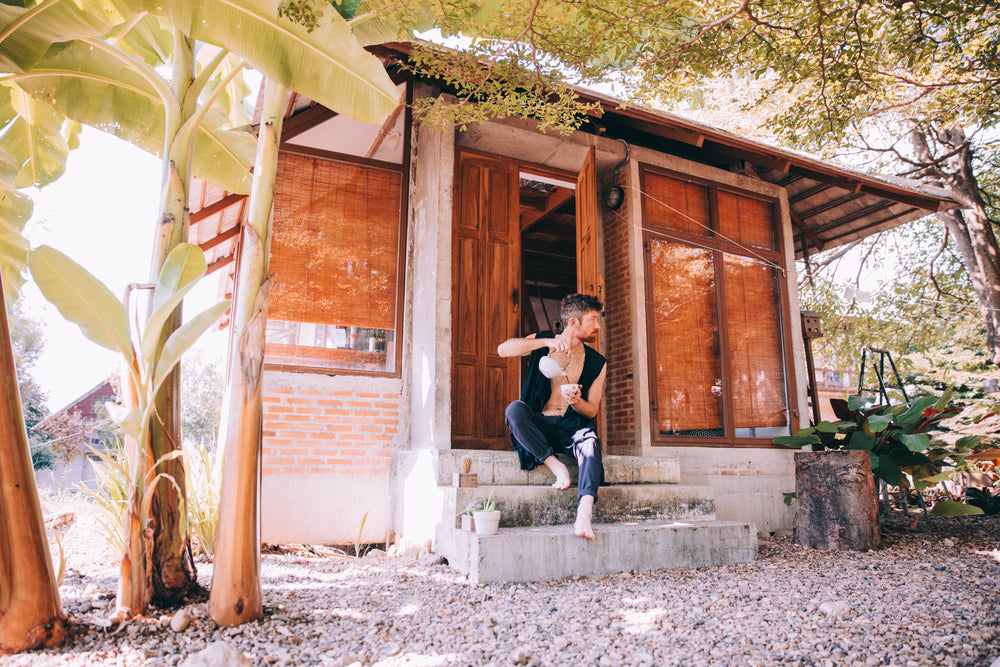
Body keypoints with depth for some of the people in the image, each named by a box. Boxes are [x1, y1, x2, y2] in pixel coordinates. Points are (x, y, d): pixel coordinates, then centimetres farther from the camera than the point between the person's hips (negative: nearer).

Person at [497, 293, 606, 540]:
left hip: (573, 427, 1)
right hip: (540, 425, 0)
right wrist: (547, 342, -22)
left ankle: (585, 512, -50)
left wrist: (576, 401, -17)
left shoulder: (597, 362, 10)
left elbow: (592, 411, 7)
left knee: (590, 441, -35)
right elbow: (503, 350, -13)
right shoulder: (542, 342, 7)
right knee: (514, 408, -32)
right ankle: (556, 466, -27)